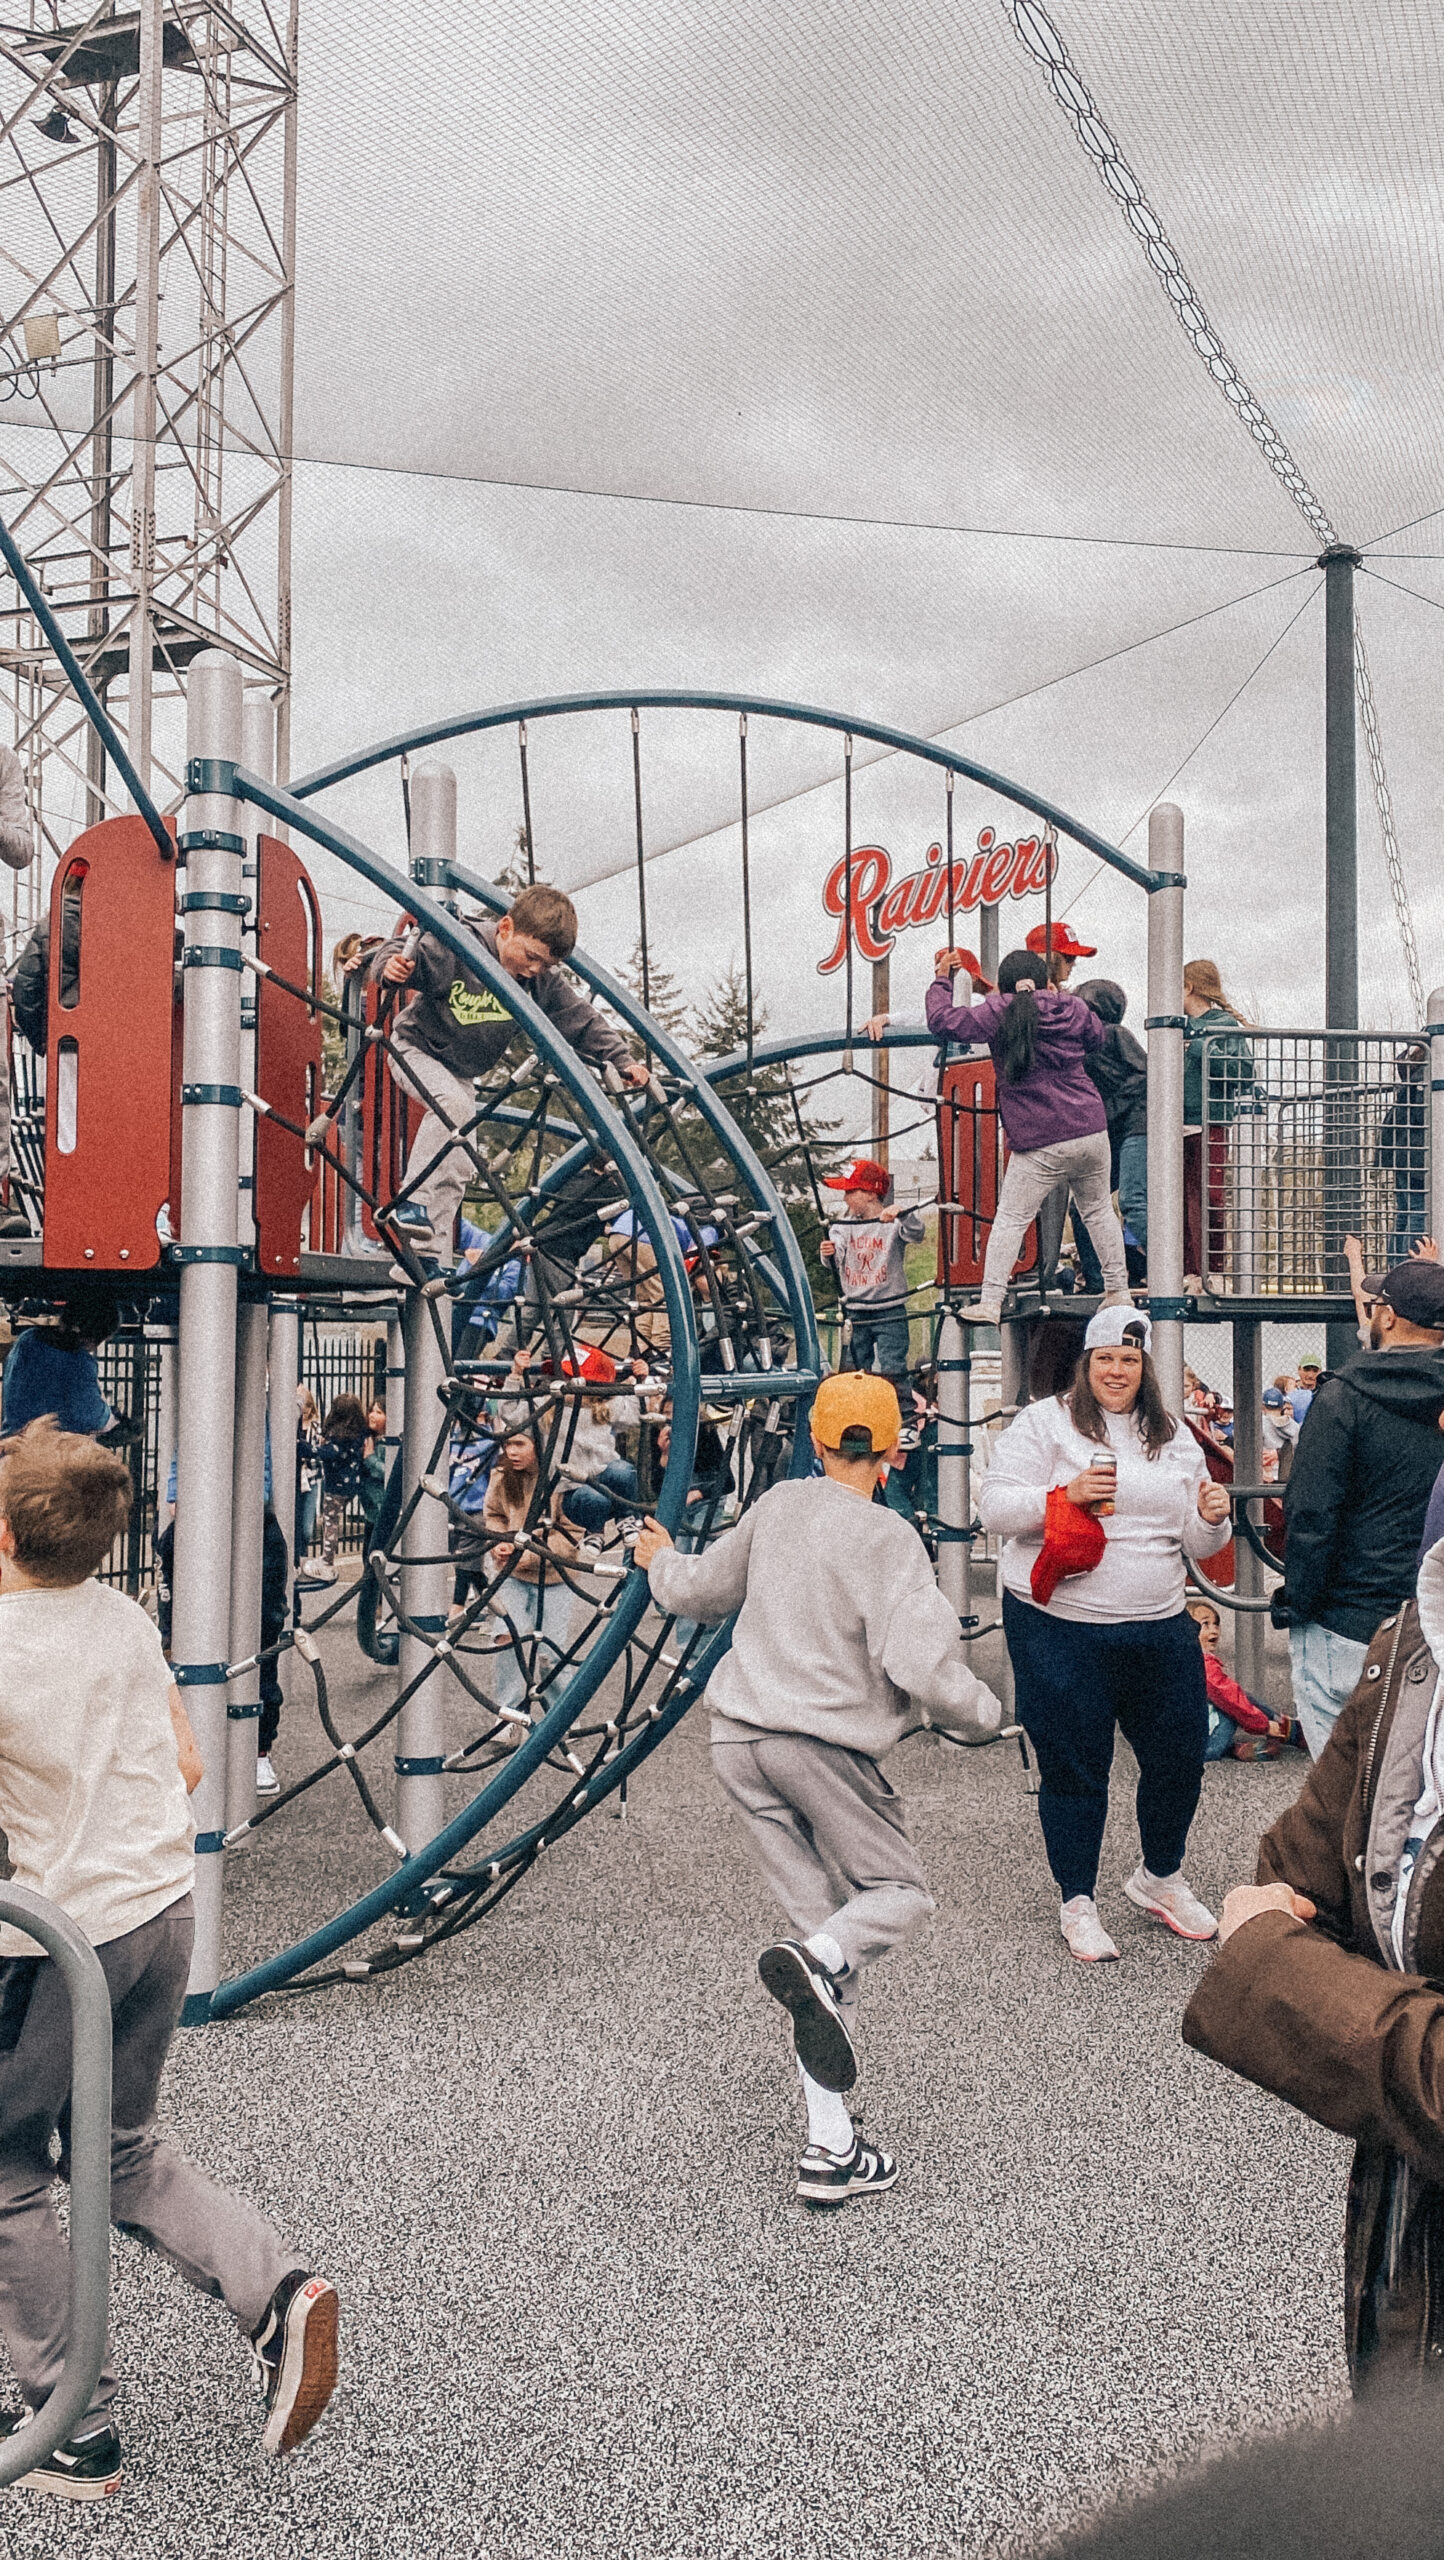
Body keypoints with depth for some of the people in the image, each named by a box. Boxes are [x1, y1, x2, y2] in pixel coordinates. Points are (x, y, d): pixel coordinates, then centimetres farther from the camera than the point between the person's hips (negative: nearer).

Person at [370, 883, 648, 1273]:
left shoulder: (543, 982, -12)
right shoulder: (454, 949, -27)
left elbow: (582, 1021, -6)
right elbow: (404, 951, -27)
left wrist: (623, 1061, -14)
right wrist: (390, 965, -50)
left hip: (462, 1072, 6)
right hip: (416, 1048, -6)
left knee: (458, 1167, -1)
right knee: (451, 1103, -36)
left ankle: (427, 1256, 6)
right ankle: (409, 1204, -32)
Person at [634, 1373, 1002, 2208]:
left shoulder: (780, 1505, 7)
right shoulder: (887, 1537, -11)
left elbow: (698, 1589, 22)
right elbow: (921, 1665, -20)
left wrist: (661, 1562, 44)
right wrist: (985, 1712, -1)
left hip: (740, 1737, 6)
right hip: (824, 1745, -6)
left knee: (827, 1918, 10)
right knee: (901, 1892, 12)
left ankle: (831, 2145, 6)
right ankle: (817, 1960, -22)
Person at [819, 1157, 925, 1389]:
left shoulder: (893, 1223, -7)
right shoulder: (844, 1225, 5)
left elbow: (916, 1234, -26)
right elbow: (835, 1257, -8)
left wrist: (901, 1214, -46)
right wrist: (829, 1253, -33)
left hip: (889, 1311, -4)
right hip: (855, 1312, 5)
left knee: (893, 1371, -6)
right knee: (854, 1372, 11)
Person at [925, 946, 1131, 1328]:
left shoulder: (998, 1013, -5)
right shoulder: (1070, 1008, 7)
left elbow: (942, 1021, -5)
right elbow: (1096, 1038, 26)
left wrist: (941, 980, 10)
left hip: (1040, 1145, -4)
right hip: (1091, 1131, 4)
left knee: (1010, 1218, 1)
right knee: (1099, 1211, 19)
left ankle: (990, 1302, -3)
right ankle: (1118, 1292, 24)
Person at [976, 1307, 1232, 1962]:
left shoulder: (1175, 1438, 13)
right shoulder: (1045, 1422, -1)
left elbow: (1195, 1545, 15)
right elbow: (994, 1507, -8)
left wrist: (1211, 1518, -6)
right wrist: (1065, 1494, -20)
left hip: (1159, 1626, 5)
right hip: (1059, 1629, -4)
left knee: (1180, 1755, 10)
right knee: (1074, 1766, 3)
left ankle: (1160, 1877, 36)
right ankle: (1077, 1904, 21)